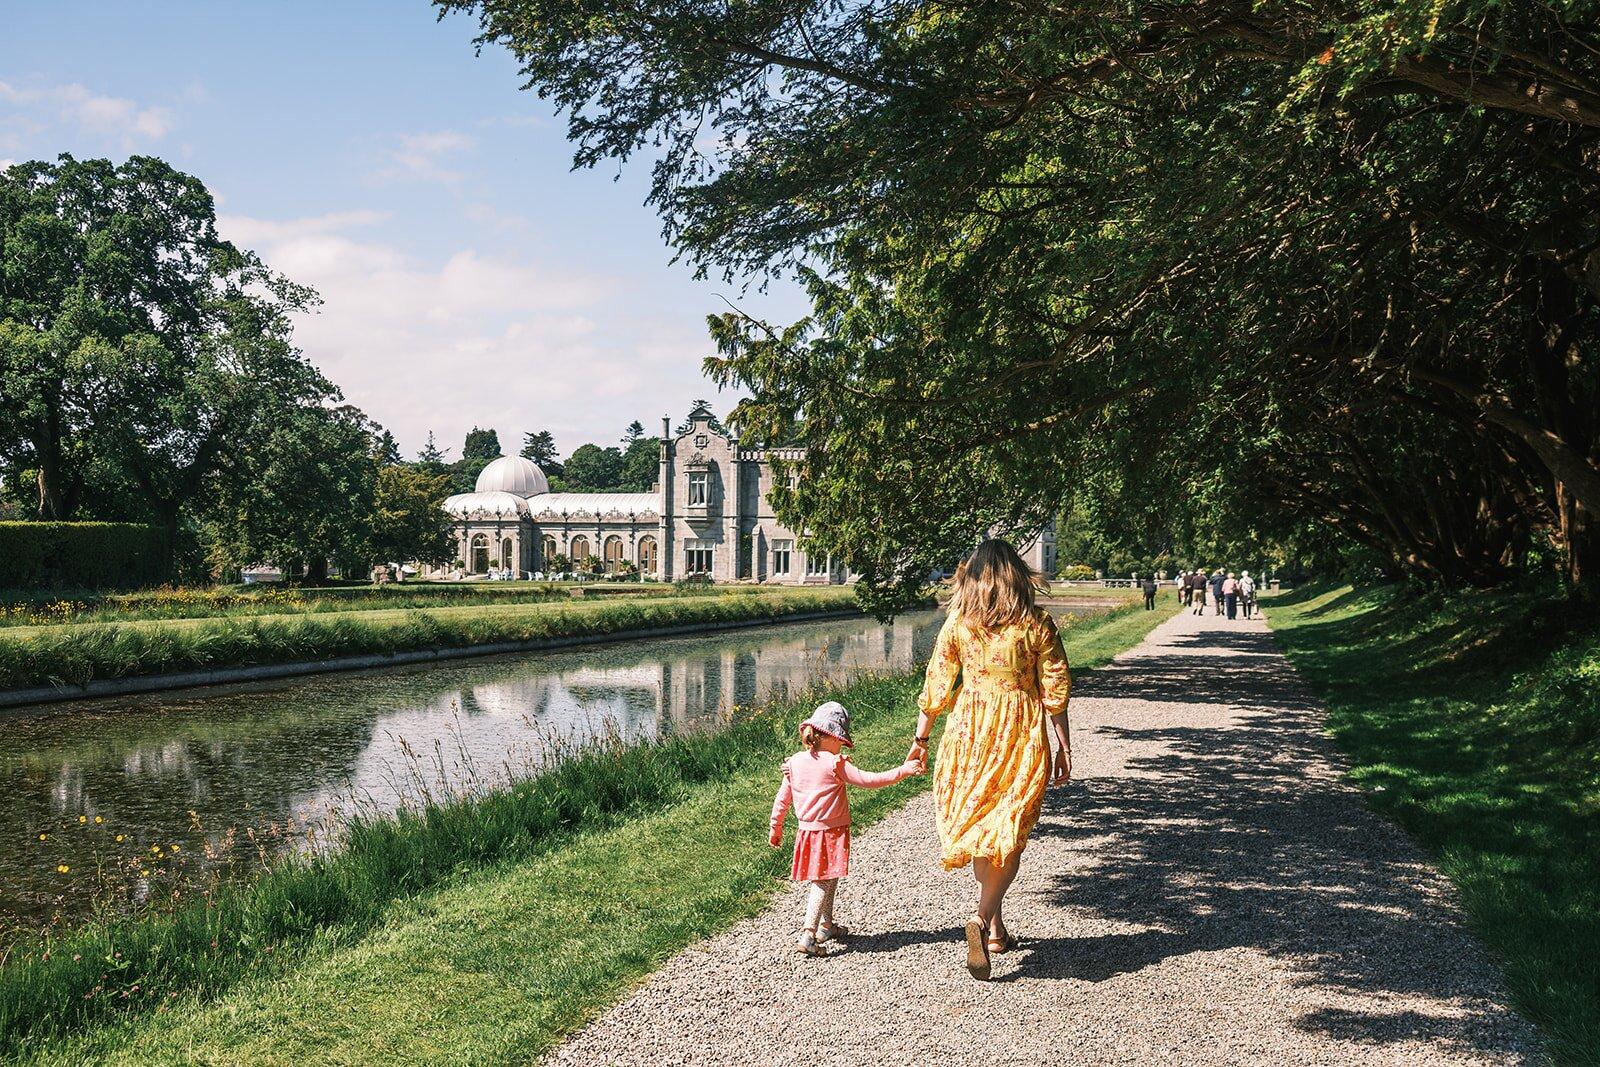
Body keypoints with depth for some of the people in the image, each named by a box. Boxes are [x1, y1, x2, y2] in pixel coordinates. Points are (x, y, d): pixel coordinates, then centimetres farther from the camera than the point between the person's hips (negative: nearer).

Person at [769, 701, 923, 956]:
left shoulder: (794, 762, 1)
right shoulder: (835, 764, -17)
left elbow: (782, 798, 9)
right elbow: (868, 780, -18)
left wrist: (775, 827, 21)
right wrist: (903, 770, -13)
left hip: (807, 831, 6)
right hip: (831, 833, -6)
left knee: (825, 881, 22)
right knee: (824, 883, -3)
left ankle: (826, 926, 36)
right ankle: (808, 936, -11)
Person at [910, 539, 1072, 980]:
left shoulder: (957, 622, 0)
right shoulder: (1038, 624, -3)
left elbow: (937, 684, 2)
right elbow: (1055, 691, -2)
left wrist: (921, 736, 12)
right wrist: (1064, 746, 6)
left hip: (970, 728, 2)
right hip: (1022, 732, -1)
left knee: (977, 822, 14)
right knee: (1008, 830, 2)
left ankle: (995, 926, 22)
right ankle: (982, 918, -18)